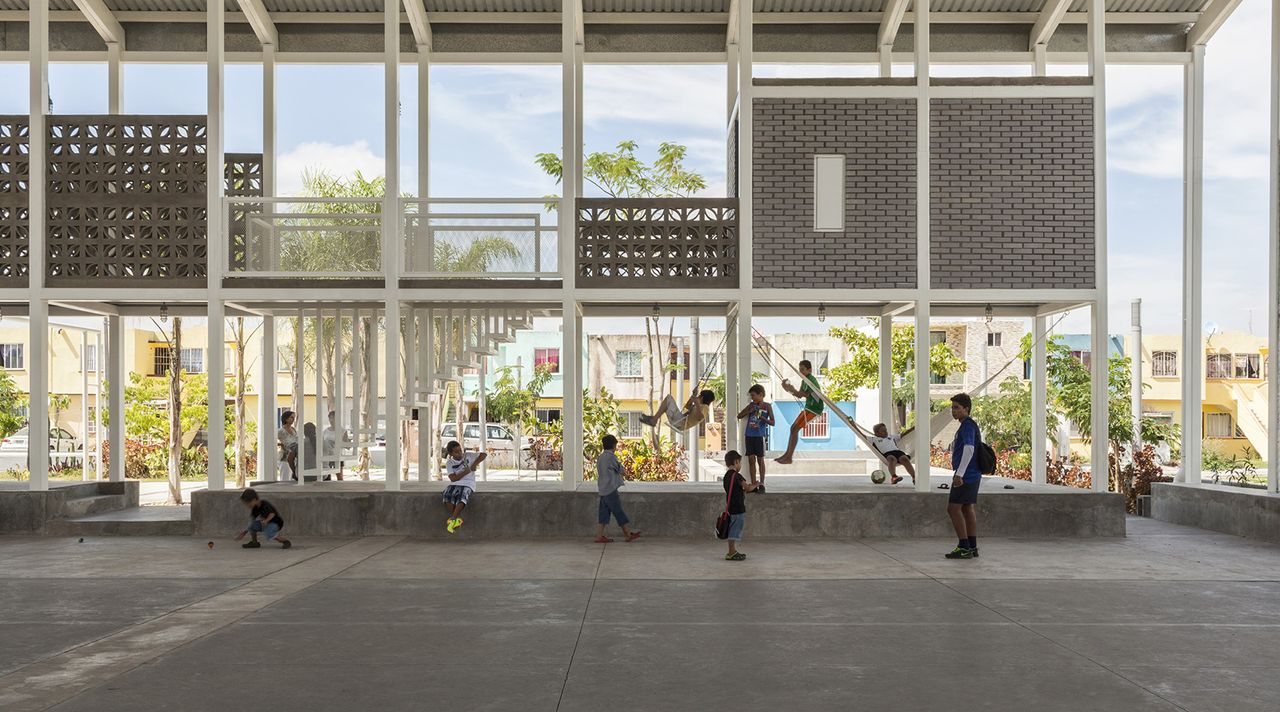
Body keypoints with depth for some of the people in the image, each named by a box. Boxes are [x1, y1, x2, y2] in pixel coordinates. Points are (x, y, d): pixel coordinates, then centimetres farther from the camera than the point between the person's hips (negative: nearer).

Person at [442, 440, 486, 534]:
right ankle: (458, 518, -16)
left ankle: (452, 519, -27)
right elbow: (453, 478, -5)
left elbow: (484, 454, -1)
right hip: (454, 484, 2)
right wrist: (465, 472, -16)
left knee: (462, 496, -34)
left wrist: (474, 464, -12)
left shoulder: (468, 456, 6)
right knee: (447, 496, -29)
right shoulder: (449, 463, 7)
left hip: (468, 484, -2)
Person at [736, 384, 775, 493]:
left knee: (760, 460, 1)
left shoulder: (767, 406, 0)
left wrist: (762, 417, -21)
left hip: (760, 436, -4)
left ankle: (761, 484, 8)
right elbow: (739, 416, 11)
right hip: (749, 435, 4)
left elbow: (772, 422, -5)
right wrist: (749, 411, -4)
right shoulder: (751, 405, 10)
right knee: (751, 459, 4)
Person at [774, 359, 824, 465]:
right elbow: (799, 395, 16)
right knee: (793, 428, 11)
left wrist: (792, 390, -36)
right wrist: (789, 389, 1)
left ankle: (788, 458, -12)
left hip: (814, 409, -10)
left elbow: (806, 394, -31)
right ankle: (787, 455, 17)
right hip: (808, 407, 10)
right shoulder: (804, 380, 12)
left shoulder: (811, 380, -19)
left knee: (795, 429, -14)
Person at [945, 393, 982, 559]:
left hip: (966, 475, -10)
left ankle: (964, 547, -7)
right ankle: (972, 547, 13)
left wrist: (959, 474, -29)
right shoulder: (971, 425, 18)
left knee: (953, 508, -8)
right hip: (973, 475, 10)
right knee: (968, 509, 11)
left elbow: (969, 449, -25)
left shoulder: (967, 425, -14)